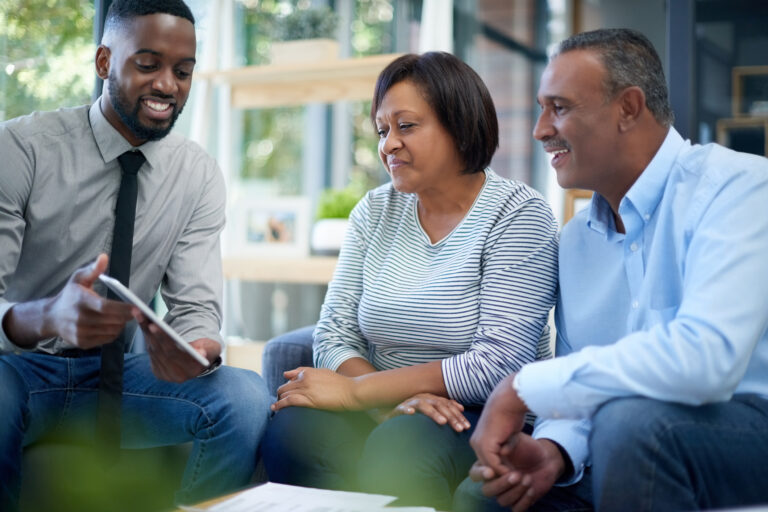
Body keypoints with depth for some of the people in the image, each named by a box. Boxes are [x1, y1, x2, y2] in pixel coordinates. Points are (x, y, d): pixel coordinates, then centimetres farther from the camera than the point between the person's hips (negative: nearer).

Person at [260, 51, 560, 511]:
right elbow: (335, 336, 3)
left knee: (399, 448, -35)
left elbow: (500, 363, -18)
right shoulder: (375, 211, 9)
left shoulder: (517, 214, -8)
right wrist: (394, 399, -19)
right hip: (384, 411, 4)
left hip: (484, 419, -4)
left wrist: (355, 391, -17)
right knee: (293, 430, -26)